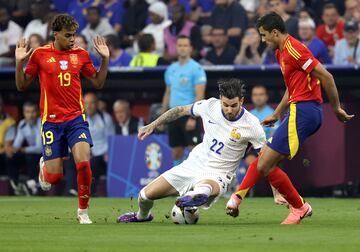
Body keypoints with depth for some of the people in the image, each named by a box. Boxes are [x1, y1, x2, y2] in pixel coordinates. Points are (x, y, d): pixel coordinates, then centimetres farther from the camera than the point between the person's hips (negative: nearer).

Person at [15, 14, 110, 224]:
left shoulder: (81, 54, 5)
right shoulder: (40, 54, 0)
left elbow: (98, 83, 13)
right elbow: (22, 86, 6)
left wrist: (105, 59, 2)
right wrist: (19, 62, -8)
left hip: (76, 118, 1)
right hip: (51, 120, -1)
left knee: (84, 162, -21)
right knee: (54, 178, -3)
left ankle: (83, 211, -3)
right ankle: (45, 166, 36)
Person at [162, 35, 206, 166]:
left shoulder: (196, 68, -7)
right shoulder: (171, 69, 13)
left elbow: (199, 96, -13)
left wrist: (193, 118, -20)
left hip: (190, 115, -6)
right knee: (176, 153, 8)